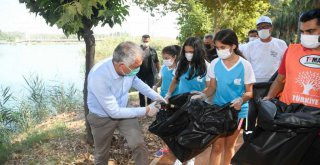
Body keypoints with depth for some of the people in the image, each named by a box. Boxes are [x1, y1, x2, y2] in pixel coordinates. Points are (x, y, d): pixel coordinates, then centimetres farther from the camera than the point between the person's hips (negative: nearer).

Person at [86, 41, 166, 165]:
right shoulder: (99, 77, -38)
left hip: (123, 111, 4)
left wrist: (155, 96, -7)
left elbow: (135, 81, 3)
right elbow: (114, 112, -29)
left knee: (139, 145, -8)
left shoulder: (128, 67, -23)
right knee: (101, 154, 16)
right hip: (102, 118, -3)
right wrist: (146, 111, -24)